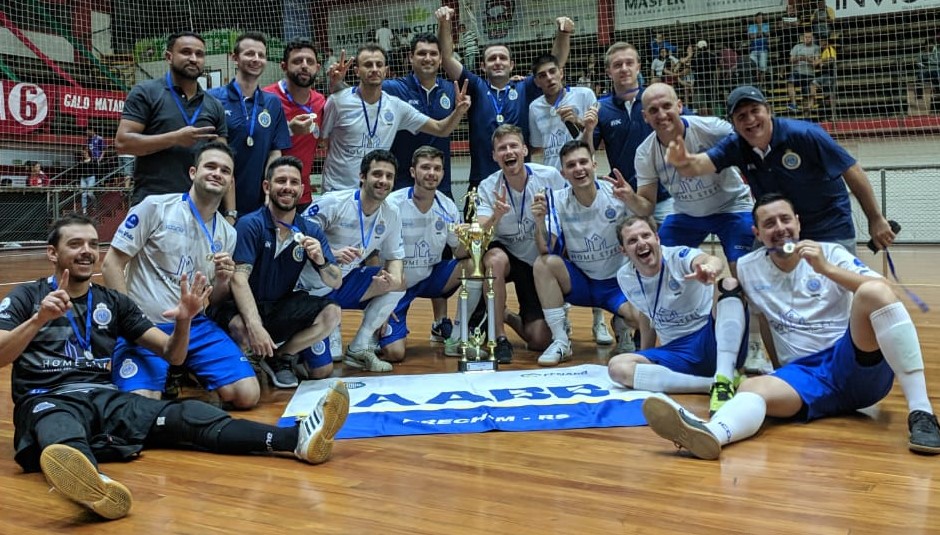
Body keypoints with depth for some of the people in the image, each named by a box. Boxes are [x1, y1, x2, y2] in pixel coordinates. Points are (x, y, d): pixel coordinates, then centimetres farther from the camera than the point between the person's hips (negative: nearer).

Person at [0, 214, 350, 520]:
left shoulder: (112, 302, 17)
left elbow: (171, 354, 13)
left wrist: (183, 320, -9)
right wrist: (39, 319, -24)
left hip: (107, 398, 3)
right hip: (48, 401, -3)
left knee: (185, 415, -22)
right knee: (61, 441, -40)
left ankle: (296, 438, -43)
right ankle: (93, 484, -77)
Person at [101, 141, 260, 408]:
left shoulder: (227, 234, 10)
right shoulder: (155, 207, -3)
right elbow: (111, 264, -3)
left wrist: (222, 282, -7)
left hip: (194, 325, 4)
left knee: (247, 395, -13)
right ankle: (165, 376, 8)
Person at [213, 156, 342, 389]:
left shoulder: (311, 231, 0)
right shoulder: (250, 225, -14)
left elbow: (335, 283, -2)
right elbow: (239, 278, -24)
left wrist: (321, 261, -25)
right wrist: (255, 325, -37)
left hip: (283, 308, 4)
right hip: (244, 308, -4)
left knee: (331, 313, -19)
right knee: (241, 329, -37)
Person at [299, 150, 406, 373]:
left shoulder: (391, 215, -1)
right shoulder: (333, 203, -18)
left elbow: (394, 256, 4)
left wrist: (393, 277, -19)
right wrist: (332, 253, -34)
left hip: (348, 283, 6)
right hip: (314, 287, -6)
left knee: (399, 282, -16)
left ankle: (359, 348, -8)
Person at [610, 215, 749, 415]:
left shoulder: (679, 257, -12)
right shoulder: (625, 278, 3)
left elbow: (711, 260, -36)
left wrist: (710, 267, -61)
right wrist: (644, 356, 25)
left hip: (713, 341, -4)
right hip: (676, 352, 4)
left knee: (729, 284, -31)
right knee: (617, 367, -22)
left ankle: (724, 380, -45)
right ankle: (714, 383, -29)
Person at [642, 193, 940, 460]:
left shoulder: (829, 253, 5)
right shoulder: (748, 269, 12)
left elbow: (882, 291, -10)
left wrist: (826, 268, -19)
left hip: (858, 364, -1)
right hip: (805, 373, 2)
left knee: (873, 292, -29)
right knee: (751, 388, -30)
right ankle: (711, 434, -65)